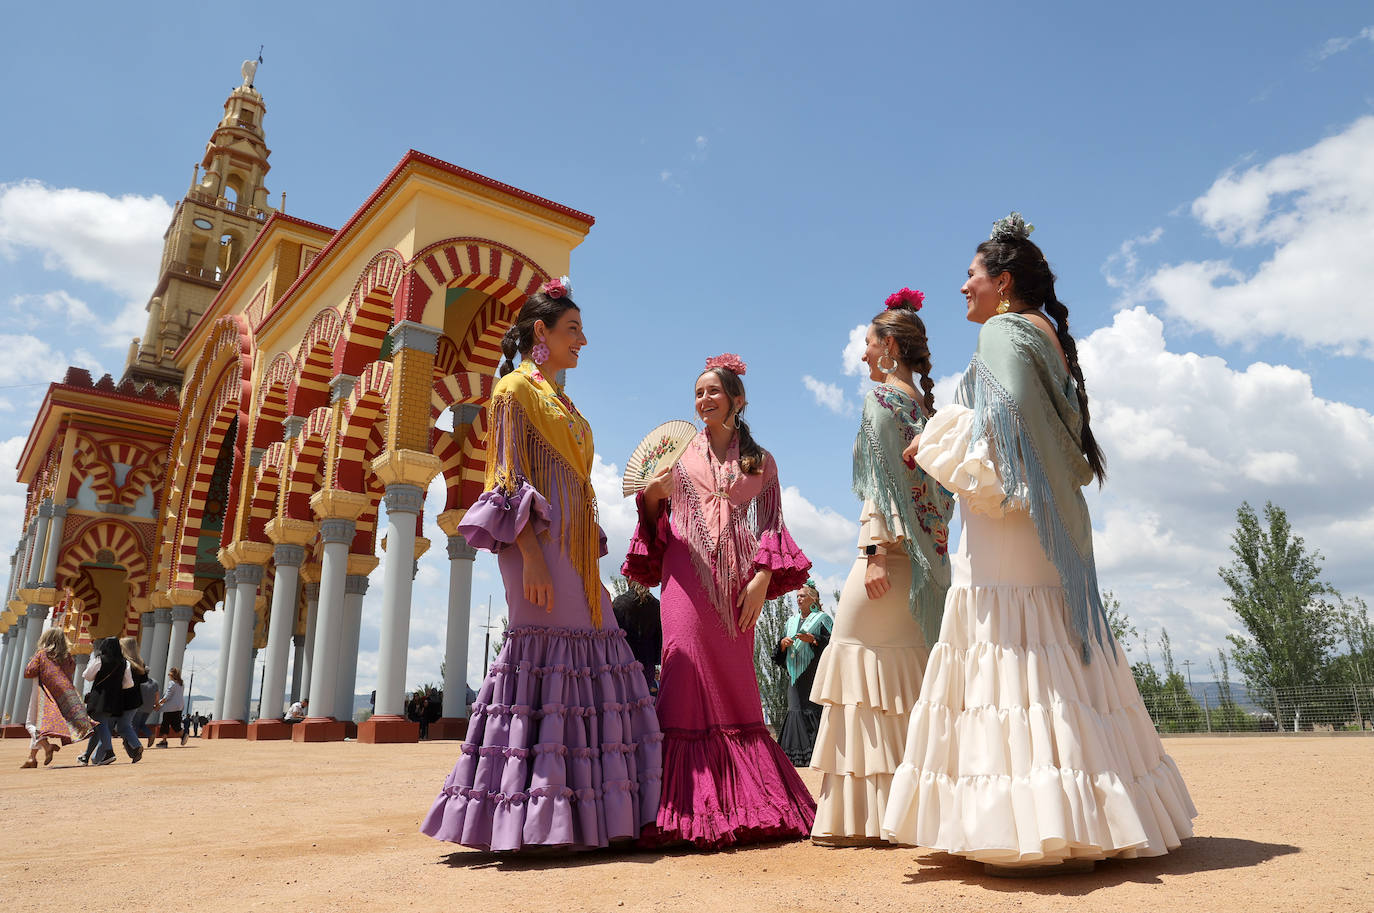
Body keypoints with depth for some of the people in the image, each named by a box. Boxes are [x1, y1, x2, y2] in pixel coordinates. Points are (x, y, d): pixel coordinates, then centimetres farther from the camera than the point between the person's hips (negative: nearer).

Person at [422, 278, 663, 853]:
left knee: (595, 661, 4)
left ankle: (579, 814, 10)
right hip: (540, 541, -9)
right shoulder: (516, 387, 0)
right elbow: (510, 479, -10)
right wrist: (531, 556, -19)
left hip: (577, 545, 9)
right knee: (544, 661, -10)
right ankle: (536, 820, -3)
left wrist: (592, 557, 16)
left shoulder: (561, 401, 24)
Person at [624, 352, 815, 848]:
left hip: (737, 583, 1)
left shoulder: (759, 462, 15)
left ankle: (741, 804, 12)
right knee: (690, 674, -10)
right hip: (688, 577, 0)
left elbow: (771, 526, 8)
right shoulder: (680, 456, 15)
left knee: (734, 686, 2)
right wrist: (651, 495, -7)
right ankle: (690, 811, -6)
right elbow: (659, 527, 14)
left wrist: (762, 577, -6)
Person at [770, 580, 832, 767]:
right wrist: (783, 643, -3)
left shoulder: (822, 619, 3)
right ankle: (799, 755, 4)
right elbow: (778, 654, 19)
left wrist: (812, 639, -19)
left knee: (815, 708, -12)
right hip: (796, 677, 6)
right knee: (796, 708, 0)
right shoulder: (791, 621, 19)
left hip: (814, 675, -5)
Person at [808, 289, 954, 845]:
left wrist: (876, 550, -19)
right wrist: (927, 553, 19)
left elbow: (885, 479, -15)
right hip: (927, 556, 9)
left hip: (891, 551, -9)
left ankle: (862, 816, -3)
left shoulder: (882, 398, -4)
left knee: (869, 669, -6)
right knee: (909, 681, 10)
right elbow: (939, 487, 18)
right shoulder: (927, 405, 19)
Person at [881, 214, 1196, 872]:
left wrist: (935, 441, -4)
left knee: (1016, 660, -11)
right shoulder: (1049, 336, 22)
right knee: (1050, 661, 9)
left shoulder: (1004, 332, -5)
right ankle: (1078, 823, 14)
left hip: (1010, 529, -10)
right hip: (1052, 526, 10)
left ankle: (1041, 839, -11)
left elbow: (1002, 431, -19)